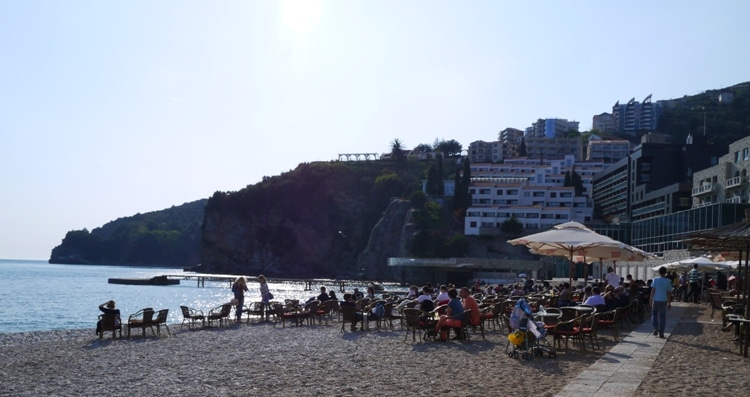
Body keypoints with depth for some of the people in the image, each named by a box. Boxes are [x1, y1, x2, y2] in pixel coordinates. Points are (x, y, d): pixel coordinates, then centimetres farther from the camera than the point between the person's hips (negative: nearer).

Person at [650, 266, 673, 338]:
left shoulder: (655, 280, -4)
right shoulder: (668, 281, 0)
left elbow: (653, 291, -6)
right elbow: (669, 293, 2)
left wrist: (651, 300, 0)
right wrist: (669, 303, 8)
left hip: (656, 300, -1)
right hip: (664, 300, 1)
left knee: (654, 314, 16)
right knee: (662, 316, 6)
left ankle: (656, 328, -4)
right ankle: (661, 333, 6)